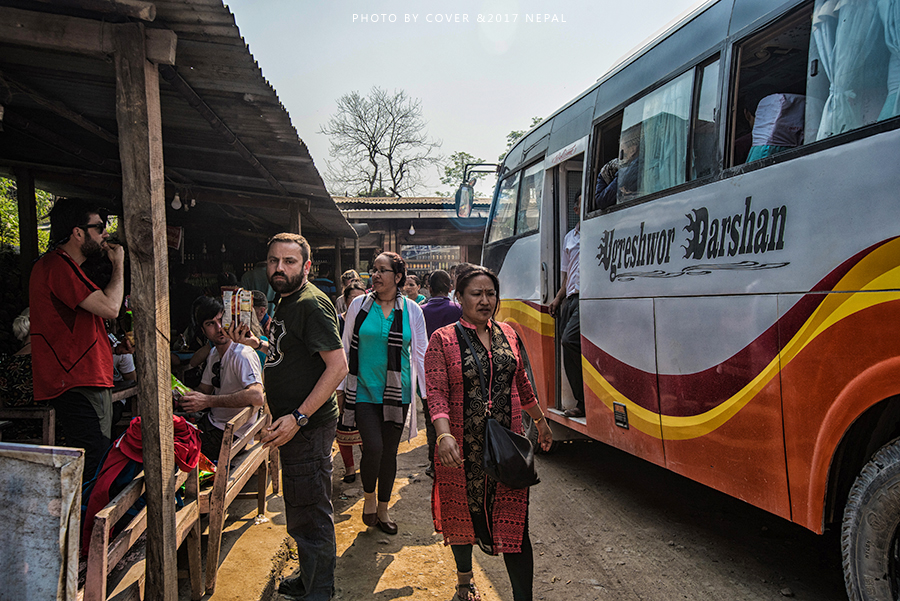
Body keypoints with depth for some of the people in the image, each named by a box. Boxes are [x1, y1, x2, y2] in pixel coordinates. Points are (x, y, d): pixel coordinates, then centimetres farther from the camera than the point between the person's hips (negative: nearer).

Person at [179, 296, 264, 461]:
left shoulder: (242, 354, -20)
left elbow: (257, 397, -35)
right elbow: (204, 390, 17)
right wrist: (184, 397, -6)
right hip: (211, 423, 8)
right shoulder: (214, 353, 10)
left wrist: (208, 401, -31)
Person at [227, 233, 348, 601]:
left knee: (309, 516, 1)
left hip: (309, 425, -10)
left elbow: (337, 365, -24)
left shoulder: (312, 303, -17)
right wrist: (257, 343, 11)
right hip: (293, 423, 10)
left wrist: (298, 417, -26)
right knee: (301, 511, 22)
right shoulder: (286, 301, 14)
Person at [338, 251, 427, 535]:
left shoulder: (411, 310, 1)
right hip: (364, 391, -1)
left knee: (389, 451, 9)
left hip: (397, 393, 1)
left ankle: (383, 509, 28)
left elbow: (420, 353, 5)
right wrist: (340, 387, 6)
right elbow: (346, 348, 7)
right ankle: (368, 497, 16)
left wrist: (428, 392, 1)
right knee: (373, 447, -13)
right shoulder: (359, 305, 1)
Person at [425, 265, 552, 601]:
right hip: (462, 447, -2)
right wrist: (444, 435, -28)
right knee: (462, 513, 15)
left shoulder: (508, 335, 9)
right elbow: (436, 393, -14)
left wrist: (540, 421, 26)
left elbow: (522, 383, 20)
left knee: (515, 522, 0)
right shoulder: (443, 340, -5)